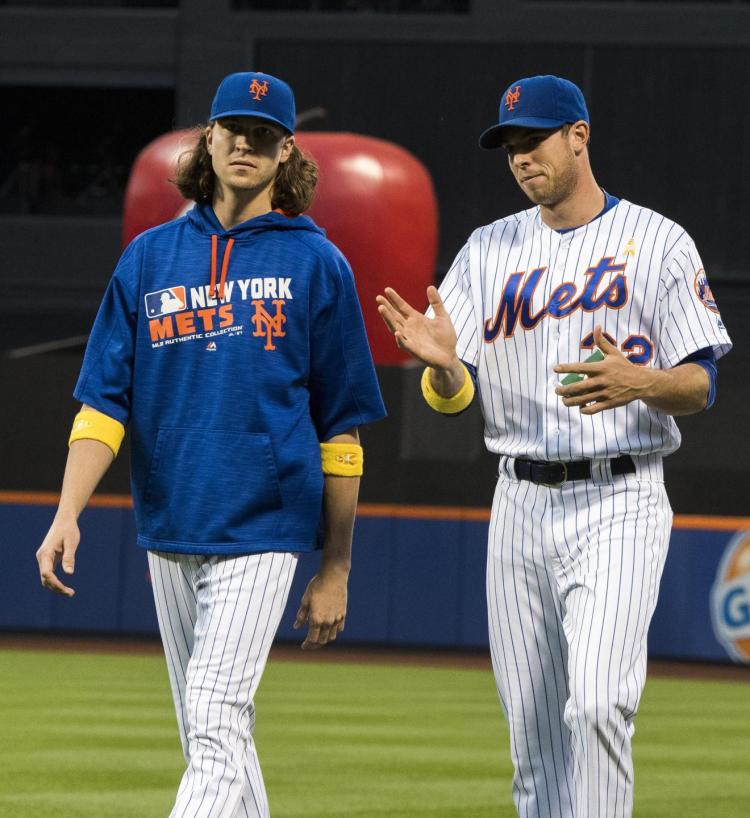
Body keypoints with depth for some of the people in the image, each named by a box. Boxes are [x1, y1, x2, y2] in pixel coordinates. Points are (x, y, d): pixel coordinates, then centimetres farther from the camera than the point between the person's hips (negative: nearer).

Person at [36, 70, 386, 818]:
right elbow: (105, 402, 6)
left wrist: (335, 570, 2)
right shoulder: (150, 256, 10)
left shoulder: (316, 263, 2)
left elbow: (340, 428, 4)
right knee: (207, 731, 10)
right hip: (168, 530, 4)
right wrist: (67, 515, -8)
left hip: (263, 530, -4)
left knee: (216, 720, -15)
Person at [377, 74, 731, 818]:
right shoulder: (490, 250, 11)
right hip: (521, 501, 5)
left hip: (618, 500, -5)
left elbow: (702, 385, -3)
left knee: (597, 702, -20)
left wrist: (638, 382, -25)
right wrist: (441, 363, -18)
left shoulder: (658, 244, -1)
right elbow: (451, 397, 6)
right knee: (531, 725, 7)